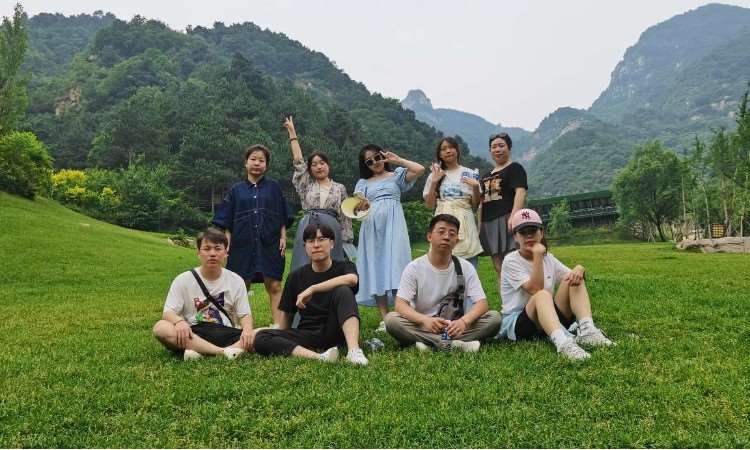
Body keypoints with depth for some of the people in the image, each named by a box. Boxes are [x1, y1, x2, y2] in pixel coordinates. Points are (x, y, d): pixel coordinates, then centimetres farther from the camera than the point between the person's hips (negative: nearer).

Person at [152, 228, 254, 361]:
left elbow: (245, 314, 6)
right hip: (194, 335, -1)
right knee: (160, 327, -31)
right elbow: (168, 313, -4)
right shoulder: (183, 280, 3)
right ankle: (225, 352, -37)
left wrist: (247, 328, -18)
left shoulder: (236, 281, 6)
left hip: (225, 334, 1)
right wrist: (179, 321, -28)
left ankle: (202, 353, -35)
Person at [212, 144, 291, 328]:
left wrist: (283, 237, -2)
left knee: (274, 287, -3)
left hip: (269, 244, -1)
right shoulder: (236, 190, 8)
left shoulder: (274, 187, 8)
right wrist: (227, 244, 0)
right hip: (242, 244, 1)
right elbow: (227, 223, 8)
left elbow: (283, 219, 9)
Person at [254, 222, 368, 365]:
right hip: (308, 335, 3)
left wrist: (312, 289, -27)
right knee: (261, 338, -21)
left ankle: (354, 350, -42)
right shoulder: (297, 276, 7)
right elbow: (286, 313, 14)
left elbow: (352, 279, -26)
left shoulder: (344, 267, 0)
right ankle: (319, 357, -39)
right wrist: (281, 340, 3)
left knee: (343, 290, -27)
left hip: (335, 332, -2)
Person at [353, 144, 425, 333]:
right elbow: (356, 204, 1)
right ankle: (385, 319, -1)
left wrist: (397, 160, 4)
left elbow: (420, 169, -3)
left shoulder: (396, 175, 14)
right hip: (372, 227, 3)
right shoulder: (363, 183, 18)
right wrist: (361, 205, -22)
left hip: (393, 224, -2)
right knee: (376, 269, -3)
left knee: (395, 267, -13)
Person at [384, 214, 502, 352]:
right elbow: (400, 304, -14)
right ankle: (454, 343, -28)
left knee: (494, 317, -21)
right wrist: (424, 320, -35)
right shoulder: (414, 268, -6)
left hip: (455, 326, 1)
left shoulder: (466, 267, -2)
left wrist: (464, 321, -32)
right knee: (391, 319, -28)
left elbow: (482, 303, -10)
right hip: (423, 327, -1)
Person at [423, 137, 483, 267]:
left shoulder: (468, 173, 9)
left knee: (469, 264, -7)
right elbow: (429, 204, 7)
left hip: (464, 222, 0)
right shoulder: (435, 175, 11)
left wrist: (475, 187, -9)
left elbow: (475, 203, 9)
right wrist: (434, 182, -3)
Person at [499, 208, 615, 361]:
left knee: (575, 279, -12)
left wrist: (579, 269, -17)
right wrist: (537, 255, -24)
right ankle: (562, 342, -60)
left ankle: (587, 330, -31)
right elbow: (535, 289, -22)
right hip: (515, 324, -6)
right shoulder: (511, 261, -10)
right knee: (542, 295, -37)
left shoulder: (548, 258, 10)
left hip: (550, 319, 6)